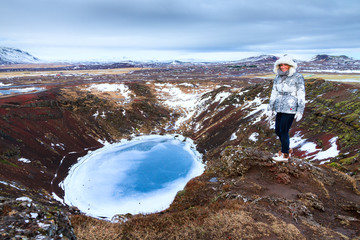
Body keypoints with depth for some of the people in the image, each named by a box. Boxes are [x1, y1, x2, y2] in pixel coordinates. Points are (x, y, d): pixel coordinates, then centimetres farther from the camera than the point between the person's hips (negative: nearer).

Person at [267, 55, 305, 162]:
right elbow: (274, 94, 12)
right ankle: (287, 150, 33)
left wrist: (300, 111, -14)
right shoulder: (278, 78, 8)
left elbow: (301, 95, -10)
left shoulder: (298, 77, -10)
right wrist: (270, 108, 11)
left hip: (291, 108, -7)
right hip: (280, 108, 7)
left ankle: (285, 155, 15)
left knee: (283, 132, -2)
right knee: (277, 130, 12)